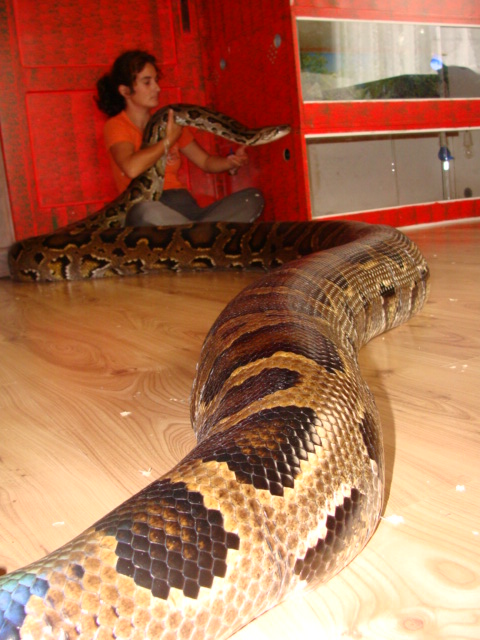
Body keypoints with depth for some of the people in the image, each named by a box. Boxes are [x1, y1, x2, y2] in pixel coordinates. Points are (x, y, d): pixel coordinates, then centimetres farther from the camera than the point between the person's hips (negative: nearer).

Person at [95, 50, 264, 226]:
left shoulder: (172, 122, 17)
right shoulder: (116, 125, -1)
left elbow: (206, 161, 19)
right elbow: (132, 168, -22)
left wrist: (230, 161, -5)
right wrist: (168, 140, -6)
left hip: (186, 209, 5)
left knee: (253, 197, -12)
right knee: (145, 210, -42)